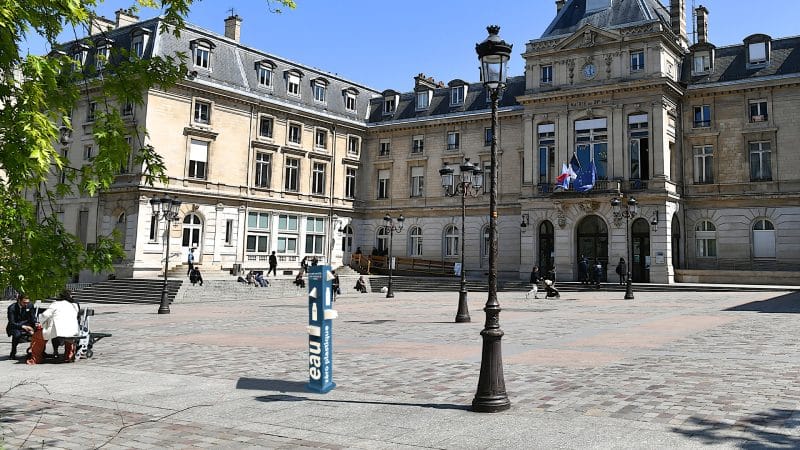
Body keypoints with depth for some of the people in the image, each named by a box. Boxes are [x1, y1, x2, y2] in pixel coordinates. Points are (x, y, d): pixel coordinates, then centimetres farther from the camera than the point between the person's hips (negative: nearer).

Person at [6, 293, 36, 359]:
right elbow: (12, 323, -24)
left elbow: (32, 318, -1)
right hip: (14, 327, -4)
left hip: (26, 325, 4)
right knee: (17, 334, -37)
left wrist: (36, 324, -25)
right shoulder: (12, 308, -18)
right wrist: (23, 326, -41)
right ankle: (13, 353, -14)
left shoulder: (30, 306, -5)